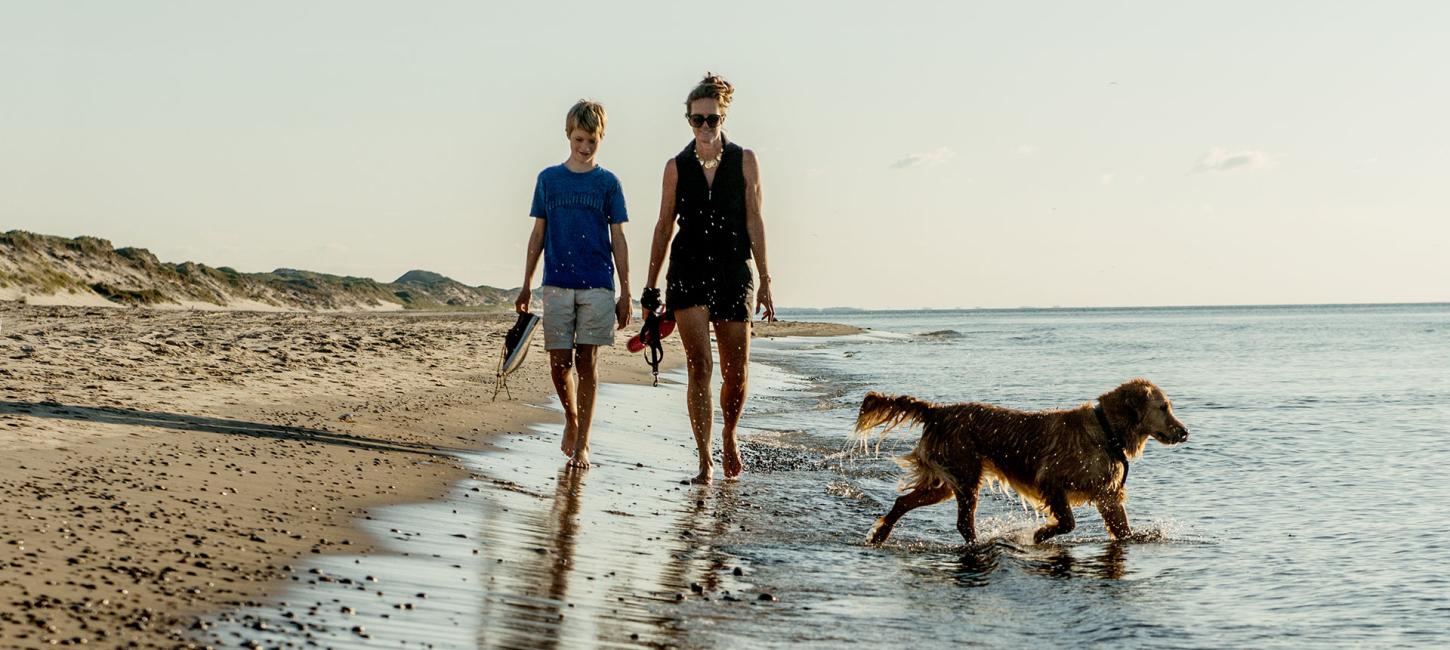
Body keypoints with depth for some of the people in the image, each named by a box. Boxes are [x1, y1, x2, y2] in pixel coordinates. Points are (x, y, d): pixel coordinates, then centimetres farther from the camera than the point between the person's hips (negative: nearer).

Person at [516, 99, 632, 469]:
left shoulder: (607, 183, 5)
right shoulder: (548, 179, 8)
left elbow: (618, 239, 5)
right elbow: (538, 235, 11)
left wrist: (625, 293, 1)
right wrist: (526, 286, 8)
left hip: (597, 285, -1)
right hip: (557, 283, 1)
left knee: (587, 362, -2)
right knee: (559, 362, 0)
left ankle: (581, 446, 3)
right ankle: (571, 419, 28)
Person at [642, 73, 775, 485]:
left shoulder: (744, 161, 3)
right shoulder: (676, 167, 5)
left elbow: (754, 221, 1)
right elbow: (664, 227, 9)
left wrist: (765, 281, -4)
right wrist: (650, 286, 9)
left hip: (733, 273, 0)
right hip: (687, 273, 0)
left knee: (736, 373, 4)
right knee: (699, 366, -10)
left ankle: (729, 439, 31)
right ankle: (705, 461, -6)